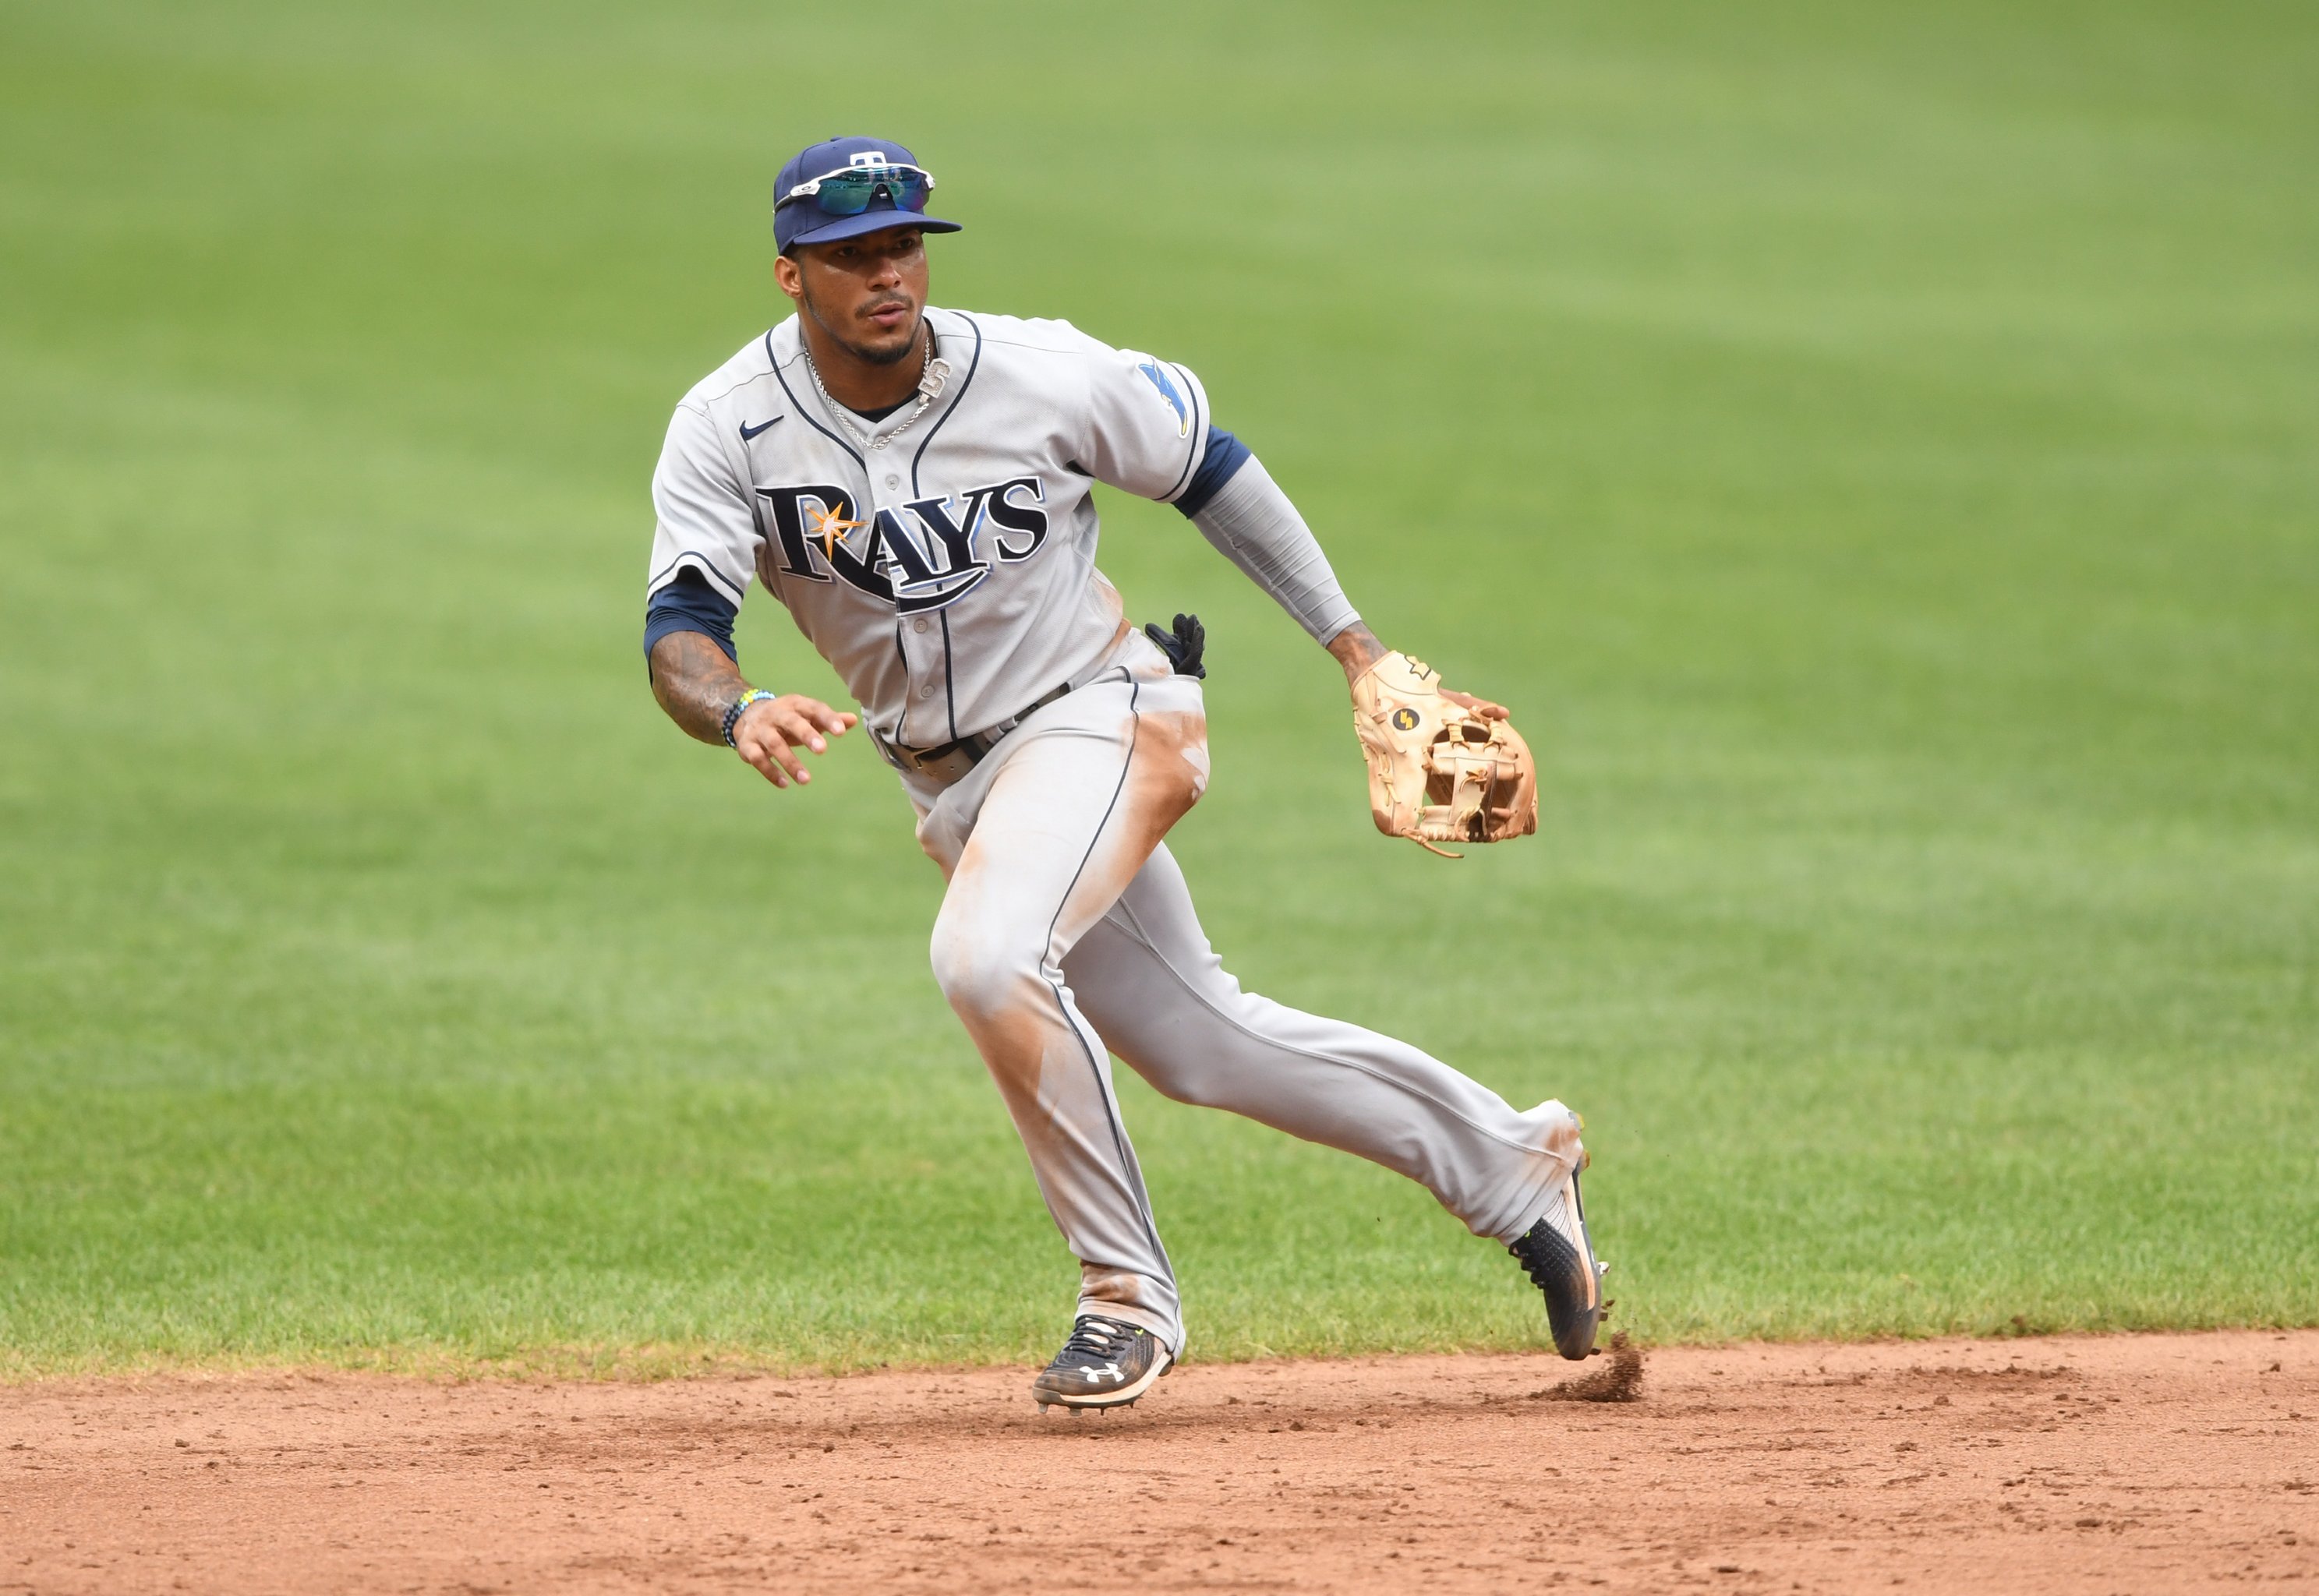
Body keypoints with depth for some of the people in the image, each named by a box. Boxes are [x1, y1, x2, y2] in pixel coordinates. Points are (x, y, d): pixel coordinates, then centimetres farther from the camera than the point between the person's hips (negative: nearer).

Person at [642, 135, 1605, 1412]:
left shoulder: (1043, 376, -17)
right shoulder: (727, 431, -14)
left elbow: (1209, 472, -1)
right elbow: (679, 632, -23)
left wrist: (1356, 650, 1)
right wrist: (740, 711, -47)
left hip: (1101, 717, -4)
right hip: (949, 781, 5)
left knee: (986, 956, -31)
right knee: (1200, 1047, 14)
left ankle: (1127, 1293, -18)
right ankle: (1510, 1169, 32)